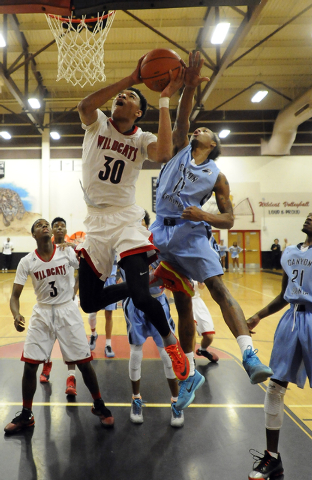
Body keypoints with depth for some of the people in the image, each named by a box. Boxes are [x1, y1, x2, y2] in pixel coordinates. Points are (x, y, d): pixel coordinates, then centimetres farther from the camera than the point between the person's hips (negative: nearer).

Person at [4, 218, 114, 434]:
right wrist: (16, 315, -26)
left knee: (84, 363, 2)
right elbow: (15, 295, -6)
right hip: (42, 313, 1)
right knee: (29, 366, 0)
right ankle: (26, 416, 22)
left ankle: (99, 406, 24)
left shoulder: (68, 253, -9)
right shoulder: (27, 262, -7)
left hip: (68, 311, -1)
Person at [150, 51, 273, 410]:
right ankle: (191, 374, 15)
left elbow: (228, 220, 3)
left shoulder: (217, 177, 7)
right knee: (182, 303, 5)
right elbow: (181, 119, -4)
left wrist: (204, 215, -14)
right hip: (164, 231, 2)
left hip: (193, 233, -2)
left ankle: (250, 356, -24)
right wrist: (189, 88, -17)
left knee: (219, 289, -20)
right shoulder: (180, 149, 13)